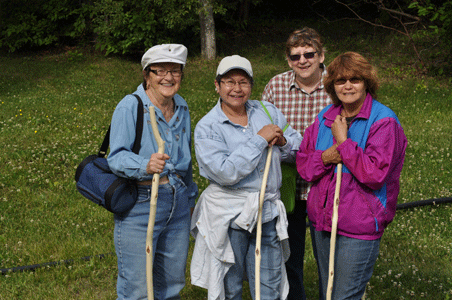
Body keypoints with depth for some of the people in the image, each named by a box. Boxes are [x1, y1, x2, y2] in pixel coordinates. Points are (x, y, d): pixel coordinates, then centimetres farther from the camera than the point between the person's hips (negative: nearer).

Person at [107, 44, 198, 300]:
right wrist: (145, 165, -37)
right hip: (139, 206, -6)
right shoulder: (130, 106, -11)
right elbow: (116, 157, -18)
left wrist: (190, 196, 23)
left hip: (178, 204, 6)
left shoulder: (182, 107, 10)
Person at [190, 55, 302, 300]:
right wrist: (259, 139, -17)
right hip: (228, 215, -4)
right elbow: (226, 173, -20)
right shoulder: (207, 127, -7)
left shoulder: (268, 111, 8)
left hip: (268, 213, 4)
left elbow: (300, 149, 12)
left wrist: (282, 142, -10)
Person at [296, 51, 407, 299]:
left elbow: (375, 173, -20)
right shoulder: (325, 118, 7)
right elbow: (302, 163, 8)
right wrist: (325, 157, -13)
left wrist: (343, 142, -15)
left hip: (359, 226, -6)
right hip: (322, 219, 6)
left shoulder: (383, 121, -11)